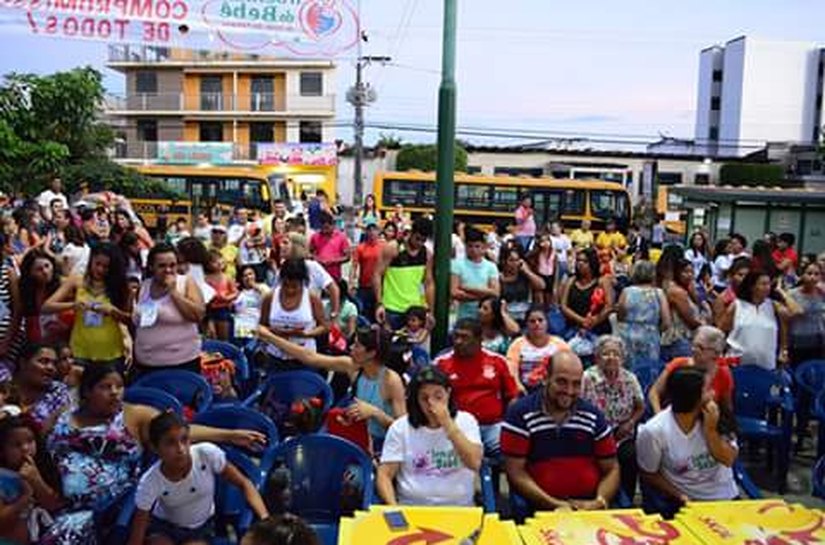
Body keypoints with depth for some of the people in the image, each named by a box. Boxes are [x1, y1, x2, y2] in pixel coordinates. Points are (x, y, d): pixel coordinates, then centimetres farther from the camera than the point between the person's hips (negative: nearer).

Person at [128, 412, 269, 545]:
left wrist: (265, 519, -32)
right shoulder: (150, 482, -29)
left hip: (202, 527, 1)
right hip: (163, 527, -1)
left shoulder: (207, 454, -29)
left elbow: (244, 484, -18)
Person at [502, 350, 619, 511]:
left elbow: (611, 470, 12)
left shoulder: (594, 416, 9)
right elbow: (516, 472, -4)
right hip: (538, 508, -3)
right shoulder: (520, 414, -2)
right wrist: (554, 504, -12)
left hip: (589, 508, 3)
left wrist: (599, 502, -6)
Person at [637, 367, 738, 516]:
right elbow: (648, 474, -5)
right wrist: (680, 497, -13)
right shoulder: (653, 431, -16)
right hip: (685, 502, -3)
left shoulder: (716, 416, -8)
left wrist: (711, 430, -17)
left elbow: (728, 460, -6)